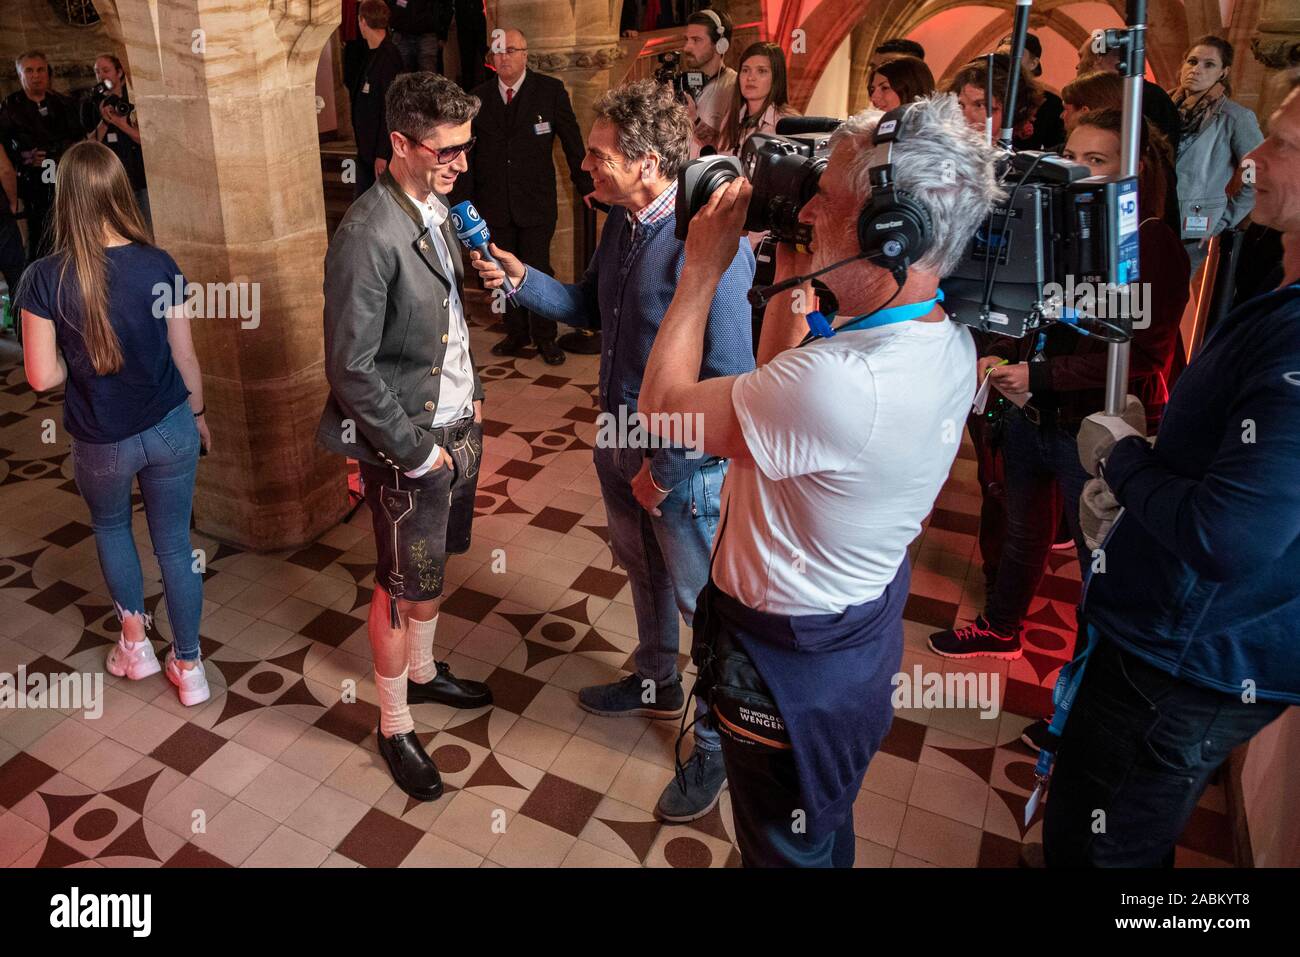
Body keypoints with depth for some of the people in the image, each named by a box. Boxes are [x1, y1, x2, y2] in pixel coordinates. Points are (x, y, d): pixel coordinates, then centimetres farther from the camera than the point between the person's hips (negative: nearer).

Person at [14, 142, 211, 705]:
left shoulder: (43, 279, -15)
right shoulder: (158, 266, -12)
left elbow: (42, 377, -11)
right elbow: (184, 357, -3)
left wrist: (84, 362, 10)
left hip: (101, 443, -1)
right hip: (170, 428, 1)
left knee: (110, 526, 29)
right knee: (175, 544, 14)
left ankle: (135, 639, 37)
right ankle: (188, 667, 25)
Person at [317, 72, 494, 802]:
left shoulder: (436, 207, 3)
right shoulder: (368, 236, -22)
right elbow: (352, 368, -21)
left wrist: (472, 393, 9)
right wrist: (417, 452, -16)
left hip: (458, 425, 7)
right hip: (409, 442, -7)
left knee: (434, 568, 23)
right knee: (404, 589, 9)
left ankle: (422, 672, 46)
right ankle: (396, 727, 29)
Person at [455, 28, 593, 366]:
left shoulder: (550, 90, -3)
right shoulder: (478, 97, 4)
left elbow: (572, 140, 1)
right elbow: (466, 150, 5)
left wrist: (585, 185, 2)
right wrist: (462, 198, 1)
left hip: (536, 200, -3)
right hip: (494, 202, 3)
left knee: (538, 270, 0)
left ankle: (544, 337, 16)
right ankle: (516, 334, 26)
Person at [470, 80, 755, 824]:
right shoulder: (623, 223, 0)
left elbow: (729, 380, -27)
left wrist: (668, 470, -20)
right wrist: (524, 280, -2)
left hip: (687, 462, -8)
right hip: (621, 441, 9)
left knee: (705, 603, 9)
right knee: (644, 572, 26)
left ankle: (716, 745, 30)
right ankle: (657, 686, 51)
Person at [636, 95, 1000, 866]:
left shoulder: (839, 380, -37)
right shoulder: (949, 342, -7)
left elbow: (663, 408, -22)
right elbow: (783, 398, 6)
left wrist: (703, 268, -13)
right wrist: (792, 275, -1)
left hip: (792, 663, -8)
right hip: (865, 625, 8)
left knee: (787, 848, 20)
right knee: (828, 828, 34)